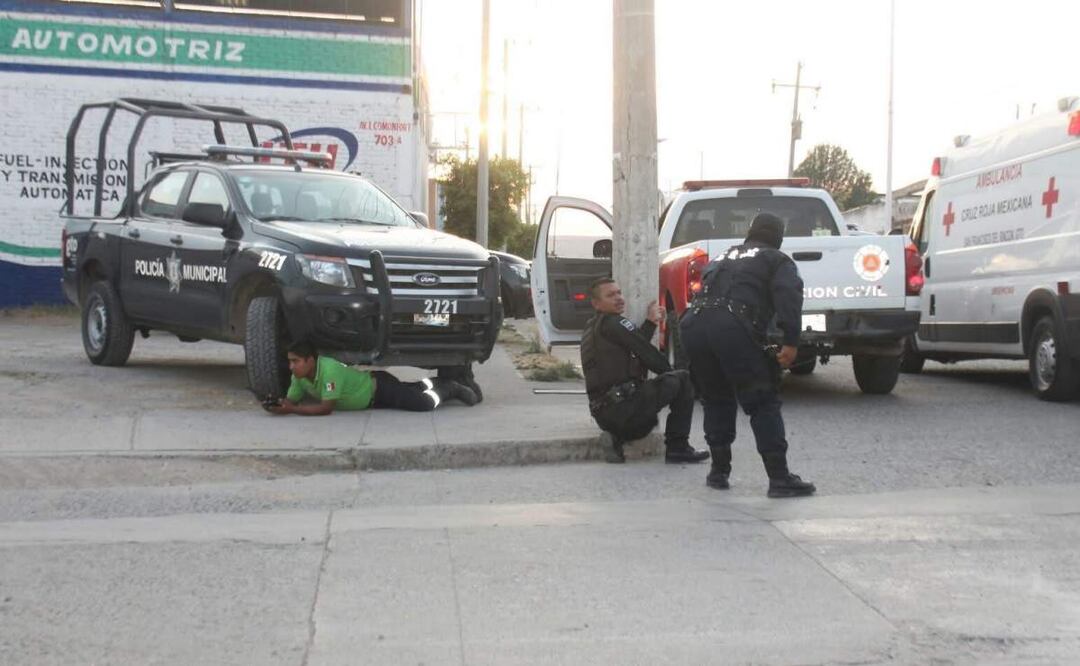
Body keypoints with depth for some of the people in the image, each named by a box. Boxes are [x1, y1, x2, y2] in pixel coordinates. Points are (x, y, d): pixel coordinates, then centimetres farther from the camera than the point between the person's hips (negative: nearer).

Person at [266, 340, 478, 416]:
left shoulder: (329, 370, -37)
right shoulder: (300, 377, -13)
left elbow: (326, 408, -37)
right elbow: (291, 400, -5)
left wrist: (291, 410, -41)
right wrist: (278, 406, -28)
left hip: (380, 388, -8)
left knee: (425, 403, -15)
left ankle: (450, 389, 12)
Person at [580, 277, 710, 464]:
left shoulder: (592, 328, 22)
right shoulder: (613, 323, -6)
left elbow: (635, 347, 17)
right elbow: (647, 354, -7)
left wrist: (651, 323, 19)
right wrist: (671, 374, 8)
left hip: (603, 413, 9)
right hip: (621, 407, -9)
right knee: (683, 379, -2)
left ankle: (618, 438, 11)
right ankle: (678, 448, -3)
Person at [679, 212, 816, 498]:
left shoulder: (722, 258, 35)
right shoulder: (777, 261, 16)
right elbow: (789, 296, -2)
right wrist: (791, 342, -9)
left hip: (693, 325, 6)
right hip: (734, 329, -6)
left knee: (716, 400, 22)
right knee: (763, 403, 1)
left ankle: (719, 471, 23)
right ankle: (779, 478, -3)